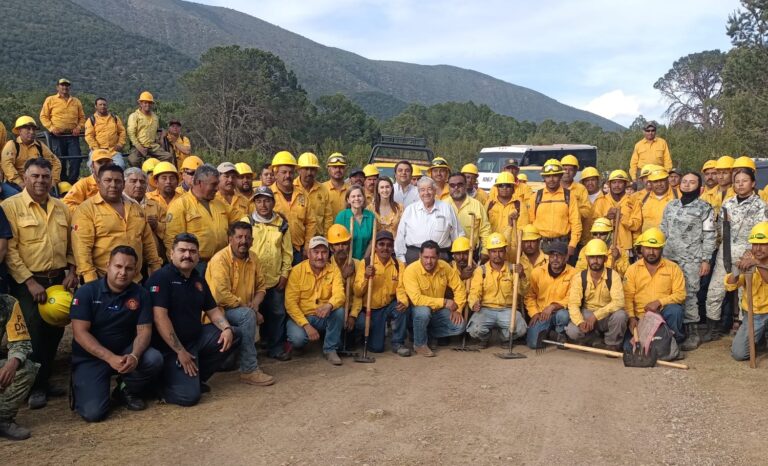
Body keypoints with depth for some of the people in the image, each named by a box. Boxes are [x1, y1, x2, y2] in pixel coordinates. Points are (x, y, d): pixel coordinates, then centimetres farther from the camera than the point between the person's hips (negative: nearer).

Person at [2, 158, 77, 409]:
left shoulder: (62, 207, 9)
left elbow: (71, 244, 15)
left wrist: (71, 272, 2)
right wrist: (29, 281, -16)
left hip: (59, 280, 5)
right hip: (28, 282, -5)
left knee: (55, 331, 10)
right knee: (36, 332, -5)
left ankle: (45, 379, 27)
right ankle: (36, 386, 12)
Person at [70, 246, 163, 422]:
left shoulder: (141, 294, -3)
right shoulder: (87, 291, -10)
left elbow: (144, 330, -7)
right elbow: (80, 332, -16)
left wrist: (134, 356, -30)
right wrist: (110, 358, -28)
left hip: (125, 352, 3)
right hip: (90, 358, -2)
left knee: (154, 359, -28)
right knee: (93, 412, -20)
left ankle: (127, 390, 3)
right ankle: (82, 385, 17)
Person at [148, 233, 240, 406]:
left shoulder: (198, 279, 9)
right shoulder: (161, 277, -16)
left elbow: (213, 310, 14)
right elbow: (160, 317, -23)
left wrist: (227, 328, -8)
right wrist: (180, 351, -24)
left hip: (196, 337, 8)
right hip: (170, 347, -8)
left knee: (233, 335, -3)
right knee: (189, 395, -21)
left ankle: (196, 376, 6)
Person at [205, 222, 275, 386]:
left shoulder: (253, 258, 5)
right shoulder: (220, 259, -17)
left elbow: (261, 286, 11)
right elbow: (221, 295, -26)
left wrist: (255, 304, -10)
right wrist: (249, 309, -20)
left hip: (243, 311, 9)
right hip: (220, 311, -9)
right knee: (247, 315, -30)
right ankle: (249, 371, -25)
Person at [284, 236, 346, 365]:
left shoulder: (333, 270, -4)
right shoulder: (297, 270, -10)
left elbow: (339, 294, -19)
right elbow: (290, 302, -14)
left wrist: (329, 305, -43)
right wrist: (306, 325, -24)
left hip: (324, 317, 2)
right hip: (301, 317, -2)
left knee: (339, 311, -28)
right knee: (298, 338, -31)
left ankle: (330, 349, -9)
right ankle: (292, 342, 8)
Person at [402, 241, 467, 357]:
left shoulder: (444, 266, -10)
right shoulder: (411, 270, -25)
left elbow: (459, 288, 0)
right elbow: (416, 299, -33)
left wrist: (457, 309, -13)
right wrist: (444, 302, -29)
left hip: (438, 310, 5)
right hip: (418, 310, -5)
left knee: (460, 326, -15)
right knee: (423, 311, -38)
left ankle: (426, 333, 6)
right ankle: (419, 343, -11)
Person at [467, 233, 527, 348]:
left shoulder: (513, 269, 8)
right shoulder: (480, 270, 5)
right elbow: (474, 292, -3)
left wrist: (521, 275, -19)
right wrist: (474, 303, -26)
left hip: (507, 309, 1)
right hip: (486, 310, -1)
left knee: (520, 329, -28)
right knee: (475, 330, -30)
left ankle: (506, 338, 10)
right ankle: (484, 338, 10)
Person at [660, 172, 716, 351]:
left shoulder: (705, 208, -1)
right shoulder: (670, 206, 13)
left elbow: (709, 236, -3)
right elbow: (663, 230, 17)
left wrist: (706, 260, -9)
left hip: (691, 259, -4)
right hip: (668, 257, 5)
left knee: (689, 295, -5)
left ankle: (692, 333, 4)